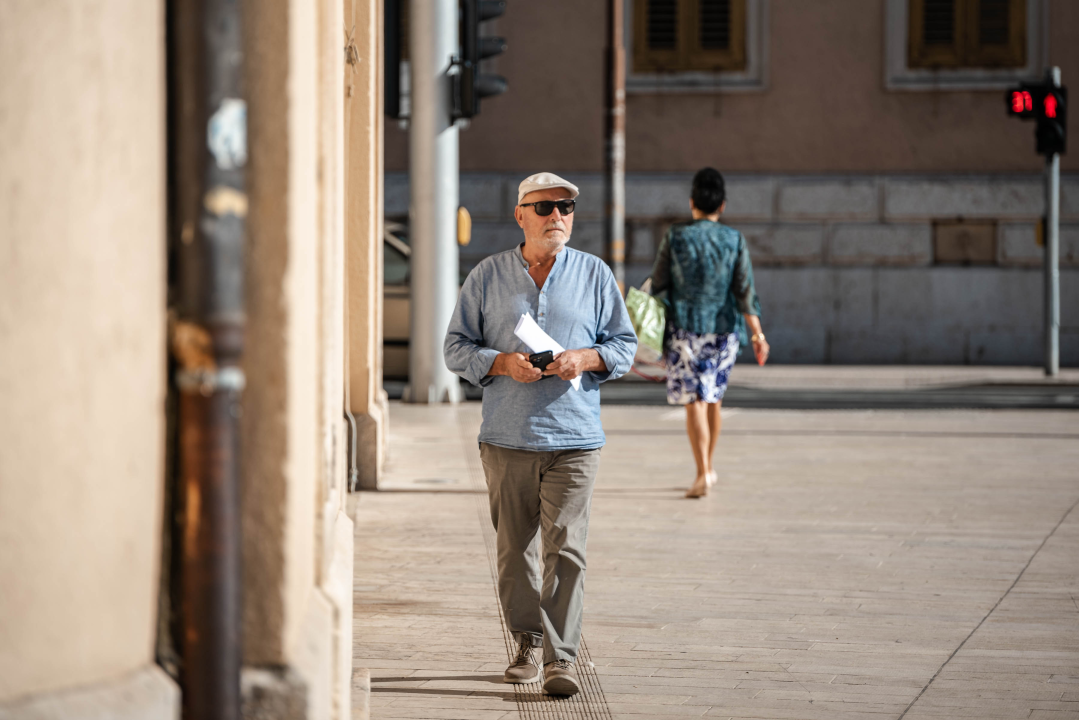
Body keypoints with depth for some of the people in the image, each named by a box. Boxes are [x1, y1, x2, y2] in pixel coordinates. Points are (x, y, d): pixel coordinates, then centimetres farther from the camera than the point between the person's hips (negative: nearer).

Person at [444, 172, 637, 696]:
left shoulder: (595, 274, 8)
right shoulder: (488, 276, 7)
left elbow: (624, 346, 10)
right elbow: (456, 347, 7)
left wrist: (584, 359, -10)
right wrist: (503, 363, -11)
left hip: (573, 438, -1)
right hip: (507, 437, 1)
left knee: (565, 548, -10)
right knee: (515, 549, 7)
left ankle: (561, 659, -9)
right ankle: (527, 642, 23)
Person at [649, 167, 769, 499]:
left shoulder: (674, 237, -4)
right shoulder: (735, 240, -1)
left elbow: (658, 286, -2)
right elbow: (745, 290, -4)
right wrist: (757, 334, -2)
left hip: (684, 328, -2)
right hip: (723, 329, 2)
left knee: (694, 401, -3)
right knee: (714, 399, 17)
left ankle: (702, 474, -14)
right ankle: (708, 467, 28)